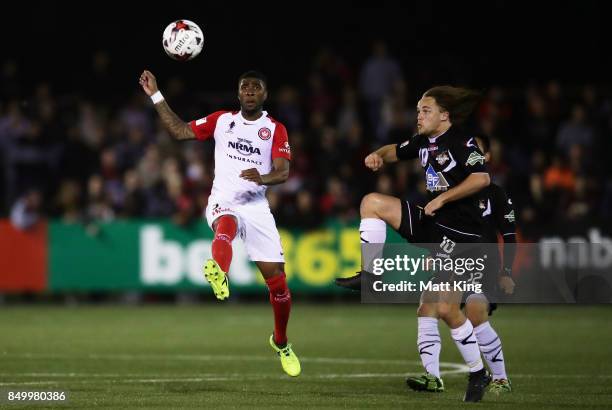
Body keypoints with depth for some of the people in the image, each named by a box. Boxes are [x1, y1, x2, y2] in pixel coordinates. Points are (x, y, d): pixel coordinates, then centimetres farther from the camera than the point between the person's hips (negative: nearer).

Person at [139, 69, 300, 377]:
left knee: (277, 280, -1)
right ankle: (218, 272, -75)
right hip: (223, 201, -1)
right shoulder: (221, 120, 11)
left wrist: (262, 178, -29)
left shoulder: (275, 129, 6)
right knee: (227, 224, -40)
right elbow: (180, 131, 10)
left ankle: (281, 343, 24)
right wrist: (156, 96, 7)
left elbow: (282, 171, -7)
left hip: (256, 206, 1)